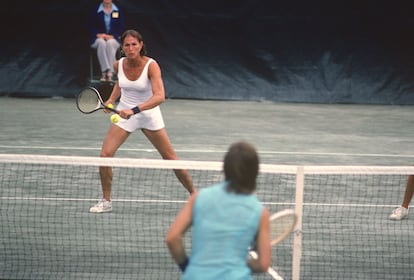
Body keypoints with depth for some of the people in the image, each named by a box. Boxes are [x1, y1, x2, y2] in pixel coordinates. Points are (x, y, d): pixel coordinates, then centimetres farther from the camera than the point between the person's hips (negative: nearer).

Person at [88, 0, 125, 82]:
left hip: (113, 39, 0)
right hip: (99, 38, 0)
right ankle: (105, 70, -44)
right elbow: (91, 27, 6)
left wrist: (112, 36, -12)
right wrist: (98, 35, -13)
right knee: (101, 43, -37)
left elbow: (121, 27, 3)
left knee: (110, 43, -37)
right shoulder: (95, 11, 6)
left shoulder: (118, 11, 7)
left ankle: (110, 73, -44)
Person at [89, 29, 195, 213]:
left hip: (148, 114, -3)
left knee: (170, 158, 1)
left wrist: (134, 110, -45)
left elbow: (159, 96, -35)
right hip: (124, 114, 3)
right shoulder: (119, 65, -8)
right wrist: (112, 99, 1)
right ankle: (106, 201, 4)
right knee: (105, 155, -12)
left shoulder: (151, 65, -22)